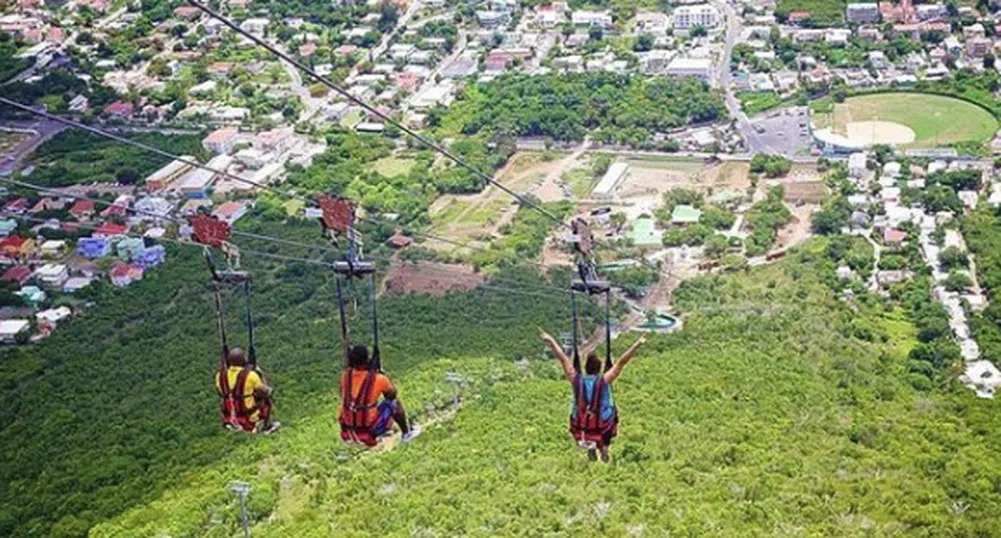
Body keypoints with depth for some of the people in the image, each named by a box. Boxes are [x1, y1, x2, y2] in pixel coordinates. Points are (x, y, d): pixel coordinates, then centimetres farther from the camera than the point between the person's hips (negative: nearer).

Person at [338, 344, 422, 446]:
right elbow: (392, 394, 4)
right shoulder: (377, 379, -18)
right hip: (369, 433, -4)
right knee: (394, 402, 16)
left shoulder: (346, 375, -6)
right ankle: (406, 433, 37)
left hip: (346, 432, 5)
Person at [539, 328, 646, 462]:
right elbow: (622, 362, -15)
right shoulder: (604, 381, -18)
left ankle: (587, 442, 12)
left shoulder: (576, 380, -13)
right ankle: (604, 447, 14)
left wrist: (551, 342, 2)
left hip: (580, 426, 1)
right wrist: (637, 345, -12)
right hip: (603, 425, -1)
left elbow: (563, 358, -5)